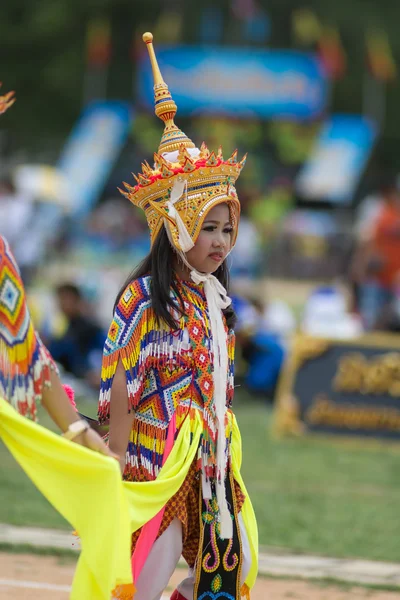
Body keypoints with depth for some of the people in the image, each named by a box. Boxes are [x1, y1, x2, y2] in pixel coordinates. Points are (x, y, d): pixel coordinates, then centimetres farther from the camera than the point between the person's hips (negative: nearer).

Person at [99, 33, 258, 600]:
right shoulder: (141, 297, -13)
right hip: (159, 461, -8)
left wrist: (228, 459, 15)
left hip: (211, 461, 8)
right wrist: (119, 469, -20)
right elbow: (119, 390, -16)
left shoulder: (213, 299, 10)